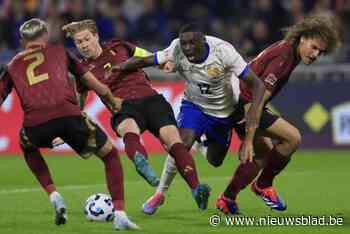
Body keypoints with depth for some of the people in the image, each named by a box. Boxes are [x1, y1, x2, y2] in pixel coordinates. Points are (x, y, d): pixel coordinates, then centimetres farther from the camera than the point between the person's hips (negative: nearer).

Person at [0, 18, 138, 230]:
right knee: (110, 155, 20)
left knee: (28, 149, 38)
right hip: (68, 115, -1)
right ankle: (120, 215, 5)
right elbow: (92, 82, 30)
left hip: (35, 124, 1)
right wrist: (113, 102, 45)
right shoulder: (59, 52, 26)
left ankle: (54, 196, 20)